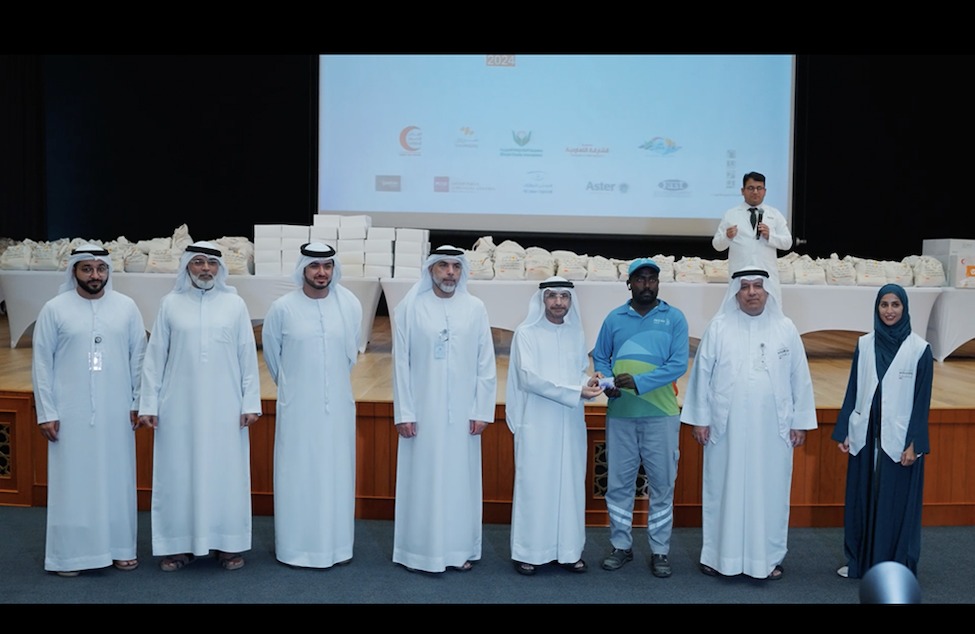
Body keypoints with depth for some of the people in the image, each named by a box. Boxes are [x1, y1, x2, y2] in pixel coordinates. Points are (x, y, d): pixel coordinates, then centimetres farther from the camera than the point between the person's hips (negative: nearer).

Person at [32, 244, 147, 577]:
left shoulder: (126, 306, 2)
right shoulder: (54, 309, -3)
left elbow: (138, 357, 5)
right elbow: (41, 363, -2)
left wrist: (138, 403, 3)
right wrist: (46, 412, -5)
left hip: (116, 413, 2)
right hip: (71, 413, -1)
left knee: (117, 478, 8)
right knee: (72, 480, 5)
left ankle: (121, 547, 20)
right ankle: (70, 553, 16)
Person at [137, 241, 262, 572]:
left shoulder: (235, 303, 3)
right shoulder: (170, 303, 3)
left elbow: (248, 356, 3)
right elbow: (155, 356, 4)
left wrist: (251, 402, -1)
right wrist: (149, 404, 0)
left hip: (224, 408, 0)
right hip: (179, 407, 0)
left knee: (226, 472, 4)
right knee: (178, 474, 5)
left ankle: (229, 544, 15)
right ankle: (179, 544, 16)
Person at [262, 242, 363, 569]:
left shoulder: (350, 304, -4)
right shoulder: (283, 307, -7)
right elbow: (270, 349, 9)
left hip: (337, 404, 2)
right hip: (298, 406, -1)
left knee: (337, 472, 8)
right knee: (298, 473, 5)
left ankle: (336, 544, 19)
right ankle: (295, 546, 16)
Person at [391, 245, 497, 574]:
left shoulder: (475, 308, 2)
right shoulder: (409, 308, -2)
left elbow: (486, 364, 2)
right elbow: (401, 364, -3)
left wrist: (482, 410, -1)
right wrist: (403, 412, -6)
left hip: (463, 411, 2)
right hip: (422, 410, -1)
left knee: (460, 478, 8)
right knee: (422, 479, 4)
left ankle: (459, 549, 18)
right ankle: (421, 550, 14)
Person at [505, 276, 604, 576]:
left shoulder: (577, 334, 9)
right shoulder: (526, 333, -6)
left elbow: (582, 372, 14)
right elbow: (528, 377, -14)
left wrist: (589, 385, -11)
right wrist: (575, 391, -18)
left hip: (571, 424, 4)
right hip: (537, 423, -4)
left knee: (570, 484, 7)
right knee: (534, 484, 0)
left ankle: (568, 550, 17)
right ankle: (529, 552, 10)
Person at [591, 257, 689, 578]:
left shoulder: (674, 318, 0)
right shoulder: (614, 318, 7)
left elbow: (678, 364, -9)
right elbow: (599, 357, 11)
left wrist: (639, 382, -20)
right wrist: (608, 382, -11)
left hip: (661, 414, -2)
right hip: (619, 414, 2)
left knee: (662, 484, 5)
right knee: (618, 483, 8)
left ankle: (660, 551, 18)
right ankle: (621, 546, 22)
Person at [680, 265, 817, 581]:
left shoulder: (786, 329, 3)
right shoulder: (718, 327, -1)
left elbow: (800, 378, 5)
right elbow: (702, 373, 0)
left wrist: (800, 422, 3)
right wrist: (699, 417, -2)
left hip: (772, 427, 1)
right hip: (726, 425, -1)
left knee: (769, 491, 7)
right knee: (725, 489, 7)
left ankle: (768, 557, 20)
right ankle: (720, 555, 18)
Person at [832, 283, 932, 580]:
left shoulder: (920, 348, -5)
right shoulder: (864, 344, 4)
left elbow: (923, 399, -6)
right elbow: (853, 390, 6)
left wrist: (914, 443, -10)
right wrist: (843, 431, 4)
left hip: (899, 438, -3)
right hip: (865, 436, 3)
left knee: (896, 503, 4)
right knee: (862, 499, 10)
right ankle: (860, 561, 24)